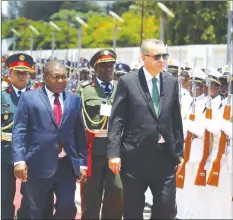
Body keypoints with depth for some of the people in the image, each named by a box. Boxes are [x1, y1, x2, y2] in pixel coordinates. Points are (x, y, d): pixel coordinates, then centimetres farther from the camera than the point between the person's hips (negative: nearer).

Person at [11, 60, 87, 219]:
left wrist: (82, 163, 7)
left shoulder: (75, 100, 11)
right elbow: (19, 131, -4)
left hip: (67, 165, 2)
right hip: (38, 165, -2)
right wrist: (19, 160, -15)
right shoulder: (29, 98, 1)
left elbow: (80, 133, 12)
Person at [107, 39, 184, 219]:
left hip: (165, 155, 3)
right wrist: (114, 152, -11)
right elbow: (116, 120, -5)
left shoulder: (172, 82, 8)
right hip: (135, 155, -3)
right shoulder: (127, 82, -3)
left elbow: (176, 119, 11)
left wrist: (179, 151, 9)